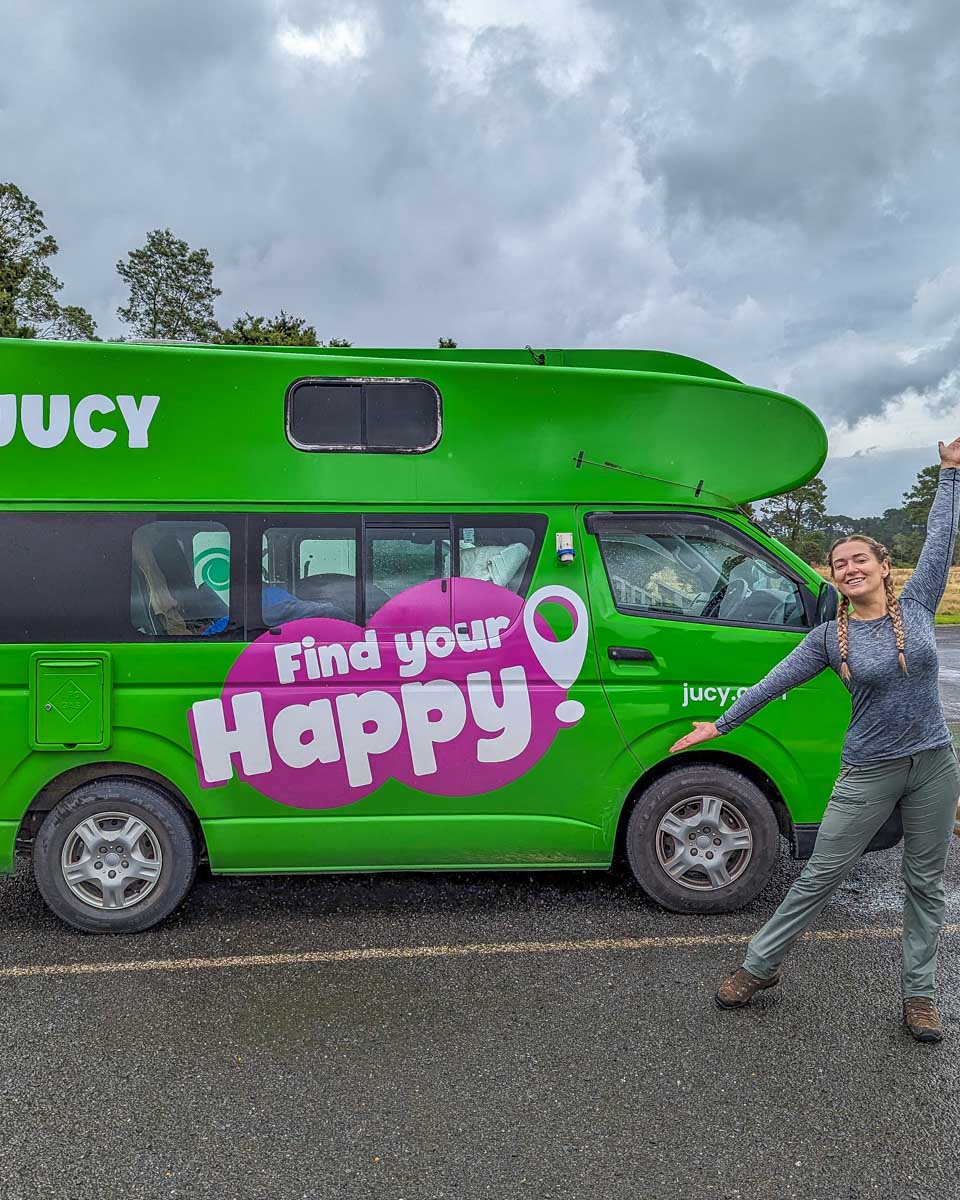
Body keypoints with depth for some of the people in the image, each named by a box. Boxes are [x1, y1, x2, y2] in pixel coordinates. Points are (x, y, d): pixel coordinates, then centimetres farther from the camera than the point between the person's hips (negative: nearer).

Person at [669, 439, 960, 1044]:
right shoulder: (830, 637, -4)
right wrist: (720, 724, 1)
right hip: (869, 773, -2)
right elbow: (773, 682, 0)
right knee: (819, 877, 3)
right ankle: (760, 967, 18)